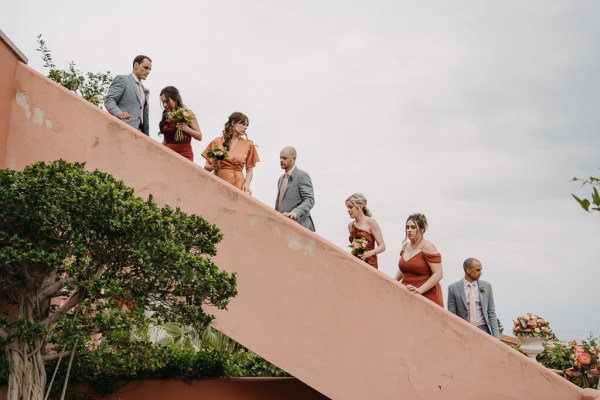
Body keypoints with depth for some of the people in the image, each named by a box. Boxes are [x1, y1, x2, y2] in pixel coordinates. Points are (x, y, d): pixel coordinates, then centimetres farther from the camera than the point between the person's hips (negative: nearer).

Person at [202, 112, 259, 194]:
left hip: (238, 184, 0)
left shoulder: (248, 145, 10)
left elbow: (249, 170, 10)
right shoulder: (217, 142, 8)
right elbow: (206, 166, 10)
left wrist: (247, 184, -7)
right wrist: (212, 167, -11)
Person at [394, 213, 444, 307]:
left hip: (426, 295, -6)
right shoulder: (405, 246, 10)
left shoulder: (427, 247, -10)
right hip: (407, 295, 6)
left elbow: (438, 274, -16)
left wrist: (420, 290, -23)